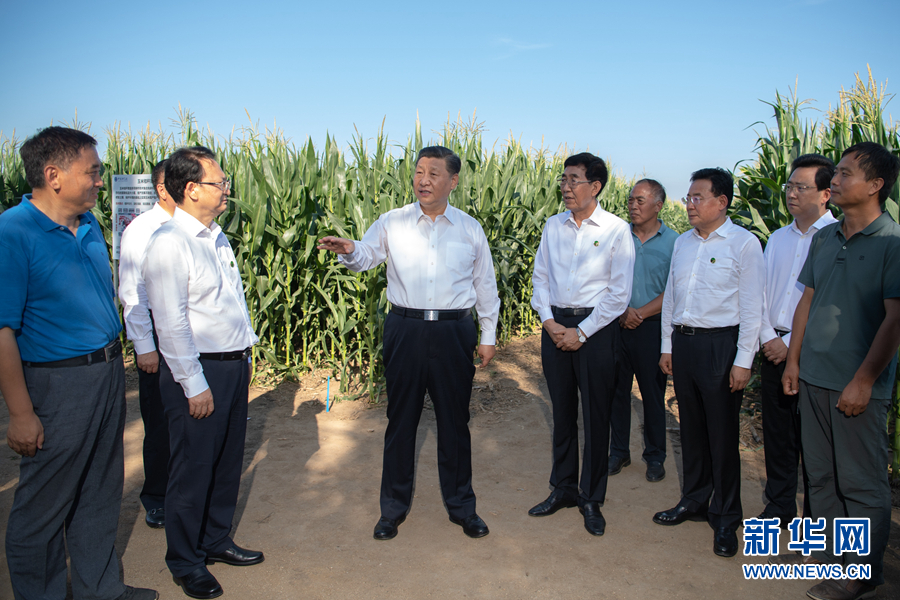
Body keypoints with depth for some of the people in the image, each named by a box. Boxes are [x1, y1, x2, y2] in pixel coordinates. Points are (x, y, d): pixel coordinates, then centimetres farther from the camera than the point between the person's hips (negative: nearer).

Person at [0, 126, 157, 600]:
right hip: (58, 384, -8)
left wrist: (115, 365, 14)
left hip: (108, 373, 8)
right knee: (44, 506, 9)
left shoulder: (89, 225, 7)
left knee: (101, 493, 20)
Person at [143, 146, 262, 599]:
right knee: (193, 469, 6)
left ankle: (216, 541, 37)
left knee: (227, 463, 18)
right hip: (199, 371, -8)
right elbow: (171, 322, -19)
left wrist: (244, 358, 16)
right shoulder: (170, 243, -16)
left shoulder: (216, 237, 11)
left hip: (234, 365, 8)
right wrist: (194, 384, -17)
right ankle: (185, 563, 25)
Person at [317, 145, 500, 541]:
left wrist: (488, 336, 10)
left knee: (455, 421, 10)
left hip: (454, 333, 1)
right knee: (401, 420, 8)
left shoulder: (470, 229, 6)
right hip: (405, 330, 0)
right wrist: (348, 251, -31)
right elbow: (365, 258, -7)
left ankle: (461, 507, 28)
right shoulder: (392, 222, 3)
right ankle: (393, 509, 25)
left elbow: (485, 286, 11)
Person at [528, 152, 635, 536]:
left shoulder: (616, 230, -6)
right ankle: (563, 488, 29)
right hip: (555, 325, 4)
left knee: (596, 416, 4)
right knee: (562, 411, 13)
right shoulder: (553, 226, 7)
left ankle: (592, 499, 19)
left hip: (595, 327, -4)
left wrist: (581, 332, -11)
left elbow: (619, 293, -8)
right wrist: (549, 321, -4)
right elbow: (540, 277, 10)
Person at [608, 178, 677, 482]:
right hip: (616, 325, 3)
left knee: (653, 394, 7)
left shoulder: (673, 242, -2)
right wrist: (622, 311, -10)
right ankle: (618, 452, 24)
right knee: (617, 389, 10)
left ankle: (655, 456, 22)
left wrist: (641, 313, -14)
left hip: (652, 328, -2)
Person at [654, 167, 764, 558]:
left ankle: (725, 518, 18)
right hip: (683, 341, 6)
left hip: (720, 343, -6)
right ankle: (693, 501, 31)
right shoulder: (682, 242, 10)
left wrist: (743, 361, -12)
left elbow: (751, 308, -9)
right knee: (691, 427, 15)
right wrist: (667, 346, 13)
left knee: (722, 434, 3)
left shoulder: (744, 243, -8)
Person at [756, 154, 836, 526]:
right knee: (777, 432, 12)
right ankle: (779, 507, 27)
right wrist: (768, 338, 0)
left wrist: (792, 343, -13)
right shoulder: (777, 239, 13)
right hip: (774, 351, 6)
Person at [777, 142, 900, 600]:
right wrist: (793, 361, 10)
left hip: (859, 388, -6)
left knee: (862, 483, 5)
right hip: (813, 378, 6)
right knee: (821, 475, 16)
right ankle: (827, 553, 32)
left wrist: (863, 382, -17)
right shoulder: (824, 239, 9)